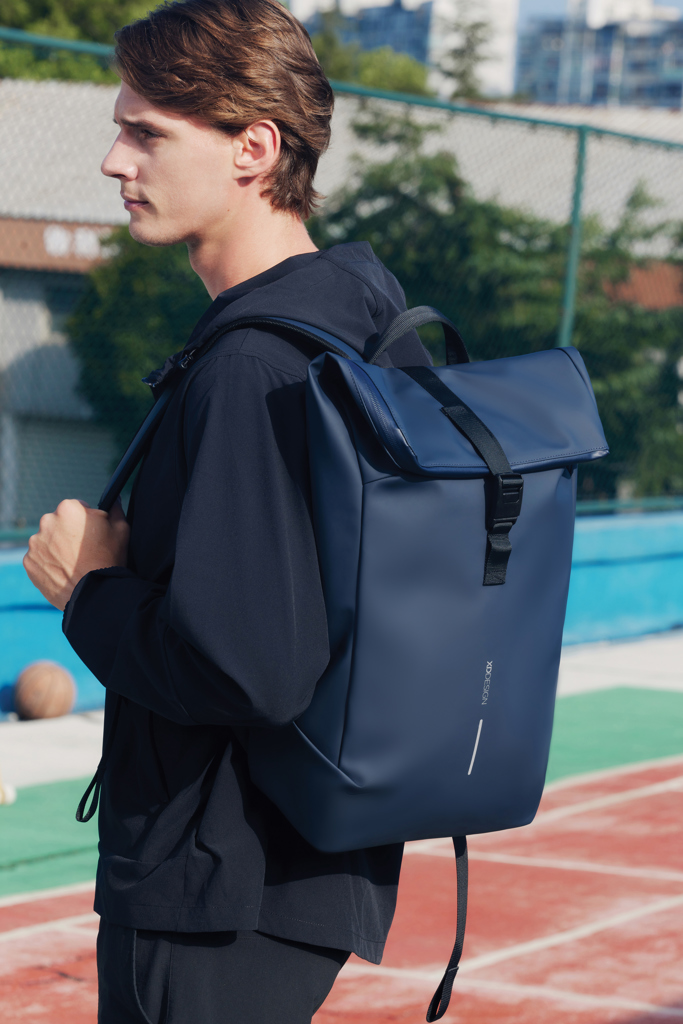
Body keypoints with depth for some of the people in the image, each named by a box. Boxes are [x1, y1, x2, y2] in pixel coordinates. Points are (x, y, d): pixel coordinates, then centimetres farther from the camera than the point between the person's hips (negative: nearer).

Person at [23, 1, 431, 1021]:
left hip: (221, 902, -10)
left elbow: (248, 668, -30)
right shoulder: (371, 331, 9)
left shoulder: (253, 369, -22)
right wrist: (134, 569, 11)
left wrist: (91, 590, -13)